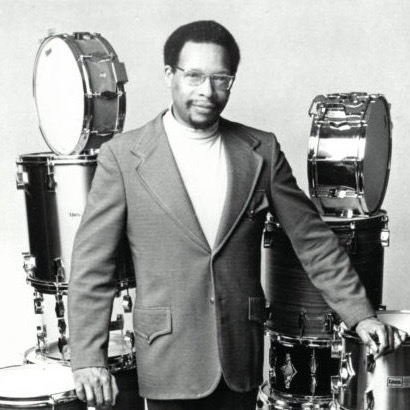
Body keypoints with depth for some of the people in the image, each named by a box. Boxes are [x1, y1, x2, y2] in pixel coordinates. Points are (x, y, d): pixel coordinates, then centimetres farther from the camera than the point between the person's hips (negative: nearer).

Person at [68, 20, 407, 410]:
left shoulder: (261, 151, 2)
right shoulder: (123, 155, -6)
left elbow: (312, 239, 5)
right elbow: (91, 264, -5)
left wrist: (360, 316, -2)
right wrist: (88, 357, -10)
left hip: (241, 359, 2)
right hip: (169, 363, -2)